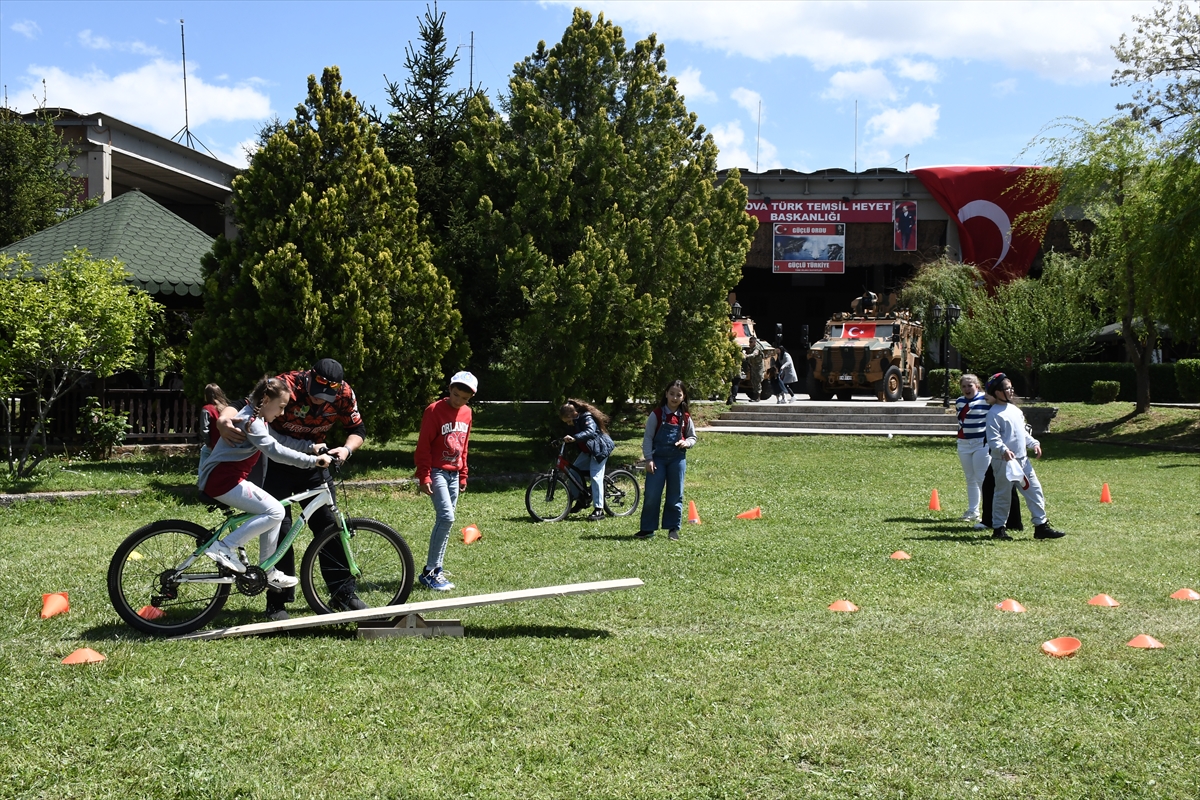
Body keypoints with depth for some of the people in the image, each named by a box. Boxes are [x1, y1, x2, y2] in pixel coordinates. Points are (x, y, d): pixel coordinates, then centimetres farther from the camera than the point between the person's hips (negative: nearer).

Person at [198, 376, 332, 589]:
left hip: (229, 478, 11)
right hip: (222, 479, -11)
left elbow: (279, 440, 19)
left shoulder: (257, 419, 14)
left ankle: (268, 572, 15)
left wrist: (311, 446, 6)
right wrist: (313, 460, -30)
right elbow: (276, 451, -29)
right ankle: (225, 547, -15)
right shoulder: (250, 421, -18)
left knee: (272, 511, 11)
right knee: (275, 511, -17)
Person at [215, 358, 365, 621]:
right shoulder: (286, 385, -28)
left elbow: (357, 430, -3)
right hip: (277, 464, -3)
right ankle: (278, 602, 4)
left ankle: (344, 593, 11)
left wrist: (346, 449, -25)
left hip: (313, 463, 3)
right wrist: (223, 420, -50)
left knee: (329, 526, 2)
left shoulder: (344, 394, -16)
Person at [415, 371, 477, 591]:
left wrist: (463, 475, 17)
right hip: (437, 472, -7)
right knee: (446, 517, -18)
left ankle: (437, 571, 14)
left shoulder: (467, 413, 9)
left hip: (454, 474, 7)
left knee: (445, 522, 8)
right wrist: (424, 476, -17)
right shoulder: (434, 411, -11)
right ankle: (429, 572, -12)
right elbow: (423, 446, -12)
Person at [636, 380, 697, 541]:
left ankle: (673, 528, 16)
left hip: (678, 459, 2)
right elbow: (647, 438, -3)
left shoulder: (685, 417, 4)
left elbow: (693, 437, 15)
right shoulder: (656, 415, -3)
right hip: (658, 458, -2)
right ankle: (647, 529, 5)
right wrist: (648, 459, -9)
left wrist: (686, 443, -8)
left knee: (675, 496, 6)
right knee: (652, 494, -3)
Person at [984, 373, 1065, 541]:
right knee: (1002, 495, 2)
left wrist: (1034, 444, 8)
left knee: (1035, 490, 6)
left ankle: (1041, 526, 12)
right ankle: (998, 529, 14)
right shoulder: (994, 414, -11)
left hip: (1022, 460, 8)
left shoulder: (1015, 410, 14)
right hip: (1003, 462, -8)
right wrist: (1004, 450, -34)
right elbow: (993, 439, -18)